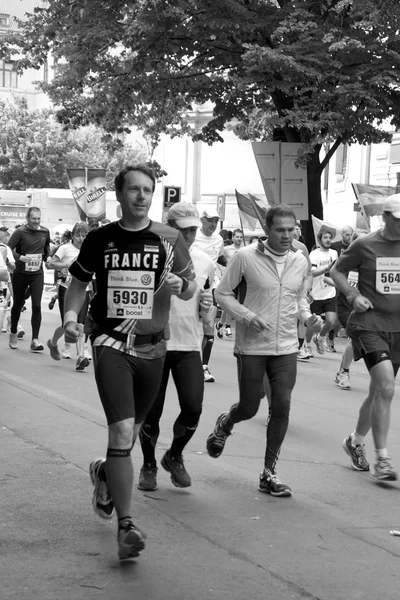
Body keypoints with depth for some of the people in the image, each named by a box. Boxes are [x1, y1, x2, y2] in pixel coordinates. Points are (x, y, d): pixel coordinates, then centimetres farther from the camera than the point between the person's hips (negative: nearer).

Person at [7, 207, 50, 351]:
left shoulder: (45, 232, 0)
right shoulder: (20, 232, -11)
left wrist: (47, 258, 13)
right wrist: (21, 257, -27)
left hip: (37, 274, 2)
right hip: (20, 273, -1)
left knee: (37, 305, -10)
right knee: (17, 304, 12)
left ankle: (35, 339, -9)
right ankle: (13, 334, 31)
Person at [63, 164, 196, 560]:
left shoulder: (169, 239, 3)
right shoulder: (100, 239, 2)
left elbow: (191, 289, 10)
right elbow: (78, 283, 13)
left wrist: (179, 285, -13)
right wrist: (70, 316, -6)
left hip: (152, 347, 3)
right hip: (111, 343, -2)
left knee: (130, 432, 15)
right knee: (122, 431, -16)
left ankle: (103, 472, 50)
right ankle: (125, 526, -11)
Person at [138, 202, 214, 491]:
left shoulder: (205, 262, 6)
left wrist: (207, 304, -3)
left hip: (189, 346, 3)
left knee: (193, 407, -8)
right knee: (151, 411, 4)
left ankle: (175, 456, 20)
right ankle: (149, 465, 27)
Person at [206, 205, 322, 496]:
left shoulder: (301, 262, 4)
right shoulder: (246, 257, -10)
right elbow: (223, 293, -3)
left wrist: (308, 317, -1)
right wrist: (248, 316, -17)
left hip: (286, 348, 3)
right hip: (252, 347, -3)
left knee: (282, 408, -2)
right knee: (249, 408, 4)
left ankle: (270, 472, 11)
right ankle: (224, 424, 41)